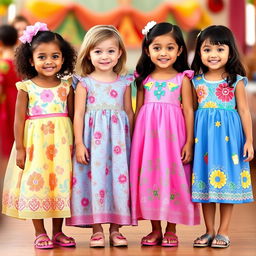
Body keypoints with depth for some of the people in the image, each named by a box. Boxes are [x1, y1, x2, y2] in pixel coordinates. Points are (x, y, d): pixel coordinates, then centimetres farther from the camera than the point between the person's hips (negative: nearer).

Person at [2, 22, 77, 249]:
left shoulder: (66, 88, 3)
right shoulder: (26, 88, -3)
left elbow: (73, 118, 5)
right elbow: (19, 120, -3)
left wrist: (74, 145, 1)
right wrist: (20, 148, -6)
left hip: (61, 144, 2)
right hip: (34, 143, -2)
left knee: (60, 184, 6)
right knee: (35, 184, 0)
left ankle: (58, 232, 19)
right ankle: (40, 233, 12)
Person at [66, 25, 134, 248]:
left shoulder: (124, 82, 8)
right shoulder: (84, 83, 1)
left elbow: (129, 112, 11)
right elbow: (78, 114, -1)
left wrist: (132, 142, 8)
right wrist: (79, 143, -7)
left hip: (118, 136, 2)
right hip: (92, 139, -2)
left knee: (119, 178, 1)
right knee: (94, 176, -3)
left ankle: (115, 228, 11)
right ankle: (97, 229, 6)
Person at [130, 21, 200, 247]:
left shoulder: (182, 79, 2)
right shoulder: (144, 79, 8)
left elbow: (188, 111, 0)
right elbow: (138, 110, 12)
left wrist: (189, 142, -5)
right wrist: (134, 140, 8)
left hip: (172, 134, -2)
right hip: (147, 134, 2)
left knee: (172, 177, 1)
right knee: (149, 177, 4)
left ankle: (171, 230, 13)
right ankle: (155, 229, 16)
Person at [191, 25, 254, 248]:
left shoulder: (236, 81, -1)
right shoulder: (196, 81, 6)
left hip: (228, 135, -3)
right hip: (203, 135, 3)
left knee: (226, 180, 1)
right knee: (205, 181, 7)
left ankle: (223, 232, 10)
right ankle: (209, 231, 17)